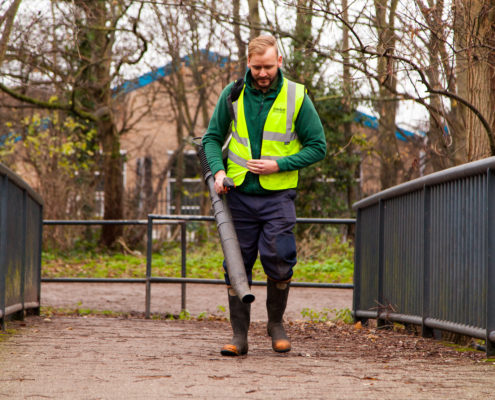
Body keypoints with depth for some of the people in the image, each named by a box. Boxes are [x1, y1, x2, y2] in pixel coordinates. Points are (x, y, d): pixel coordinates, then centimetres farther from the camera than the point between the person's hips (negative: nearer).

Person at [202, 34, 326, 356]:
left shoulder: (296, 97, -3)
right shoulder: (233, 94, 3)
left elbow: (317, 146, 1)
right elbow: (213, 137, 12)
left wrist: (279, 165, -11)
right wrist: (218, 170, -6)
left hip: (278, 195, -2)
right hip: (240, 194, 2)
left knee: (278, 262, -9)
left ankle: (276, 322, 15)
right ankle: (239, 335, 10)